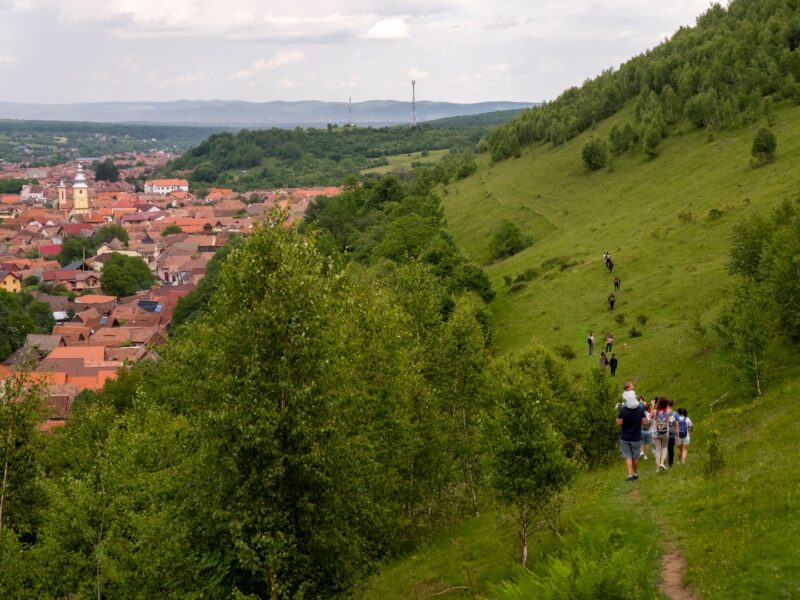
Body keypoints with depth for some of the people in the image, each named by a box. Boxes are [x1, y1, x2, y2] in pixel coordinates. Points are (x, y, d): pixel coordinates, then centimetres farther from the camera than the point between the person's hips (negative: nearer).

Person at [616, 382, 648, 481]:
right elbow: (645, 422, -9)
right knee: (635, 457, 16)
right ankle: (635, 474, 29)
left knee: (628, 457, 4)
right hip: (636, 438, 2)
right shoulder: (640, 410, -9)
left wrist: (618, 416, 2)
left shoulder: (623, 410, -16)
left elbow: (618, 423, -17)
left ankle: (630, 475, -8)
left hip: (625, 438, -2)